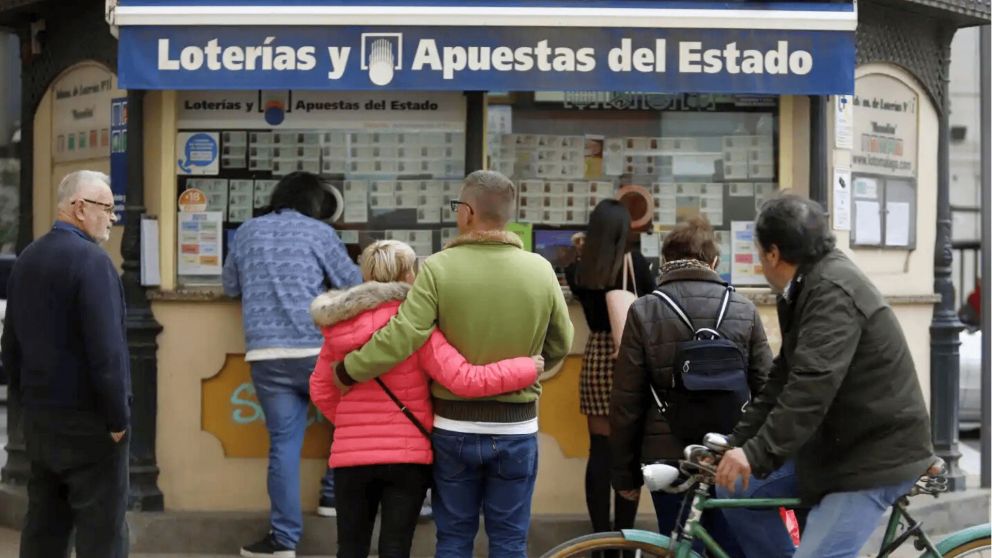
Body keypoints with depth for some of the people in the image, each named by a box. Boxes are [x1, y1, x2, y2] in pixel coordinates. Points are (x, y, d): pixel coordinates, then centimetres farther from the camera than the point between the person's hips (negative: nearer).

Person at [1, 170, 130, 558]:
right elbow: (106, 350, -21)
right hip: (86, 419, -8)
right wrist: (118, 418, -13)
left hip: (38, 417, 8)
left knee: (43, 524, 12)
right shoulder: (91, 259, -16)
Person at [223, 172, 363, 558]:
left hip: (266, 355, 3)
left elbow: (230, 287, 23)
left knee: (283, 443, 4)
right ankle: (334, 494, 23)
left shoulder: (247, 232, 15)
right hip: (316, 349, -3)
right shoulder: (318, 232, 4)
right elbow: (354, 286, 5)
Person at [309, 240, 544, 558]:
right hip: (406, 454, -3)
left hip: (351, 454, 3)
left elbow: (320, 390, 9)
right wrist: (527, 369, -8)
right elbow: (464, 380, -18)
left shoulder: (339, 327, 2)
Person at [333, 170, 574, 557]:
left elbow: (400, 338, -21)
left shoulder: (438, 268, -13)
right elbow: (560, 346, 5)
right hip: (516, 430, 1)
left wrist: (346, 372, -8)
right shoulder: (540, 270, -5)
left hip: (454, 429, -1)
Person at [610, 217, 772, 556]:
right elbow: (766, 390, 2)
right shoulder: (743, 311, -1)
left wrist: (624, 473, 6)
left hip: (669, 457, -1)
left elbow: (626, 402, -3)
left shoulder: (644, 312, -4)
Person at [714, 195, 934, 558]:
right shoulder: (807, 289, 11)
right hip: (836, 443, 10)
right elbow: (783, 379, 12)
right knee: (735, 489, 5)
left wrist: (757, 453, -36)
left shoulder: (833, 292, -21)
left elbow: (814, 385, -32)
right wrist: (736, 443, 4)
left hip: (876, 453, -10)